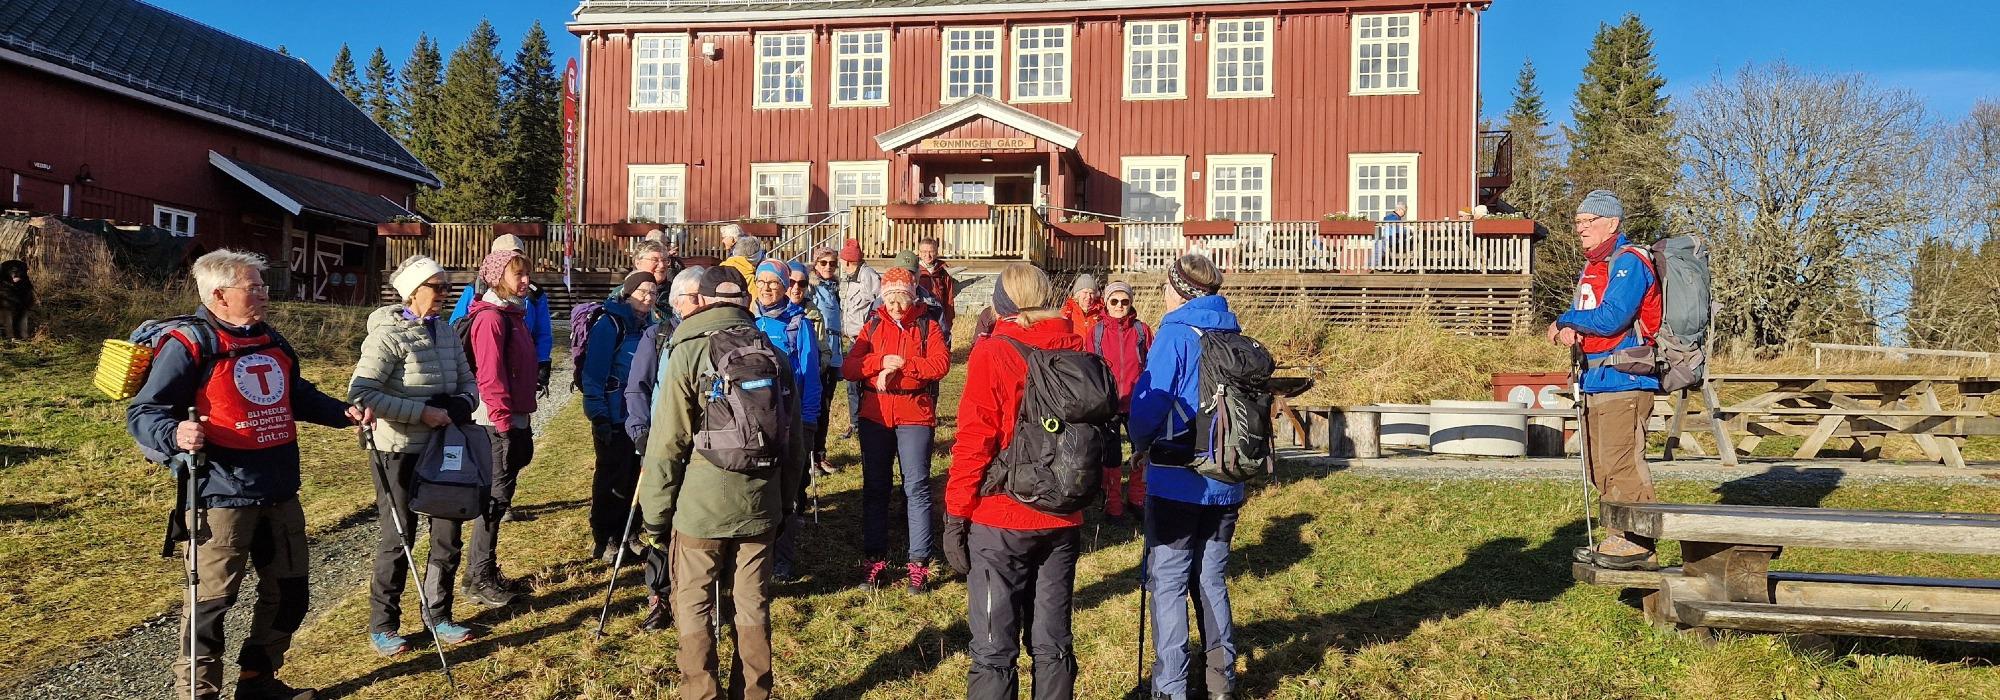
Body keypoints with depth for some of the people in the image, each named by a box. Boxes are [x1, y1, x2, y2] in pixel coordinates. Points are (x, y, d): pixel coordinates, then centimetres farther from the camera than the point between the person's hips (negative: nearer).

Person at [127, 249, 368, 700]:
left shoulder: (271, 341, 13)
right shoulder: (190, 345, -11)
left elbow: (299, 397, 25)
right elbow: (143, 413, -14)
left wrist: (344, 413, 13)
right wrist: (175, 434, -33)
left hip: (280, 494, 8)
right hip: (222, 497, -8)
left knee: (289, 593, 15)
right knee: (213, 599, -1)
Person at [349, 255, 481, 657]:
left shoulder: (446, 332, 7)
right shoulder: (388, 335, -13)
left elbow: (468, 381, 15)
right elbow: (361, 392, -20)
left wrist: (462, 404, -8)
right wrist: (422, 412, -24)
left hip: (443, 448, 6)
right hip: (398, 452, -6)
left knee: (448, 535, 11)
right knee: (398, 538, 3)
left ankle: (438, 616, 27)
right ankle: (382, 626, 20)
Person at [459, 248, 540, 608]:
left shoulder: (514, 315, 15)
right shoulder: (490, 318, -15)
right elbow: (490, 377, -20)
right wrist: (504, 423, -20)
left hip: (514, 421, 9)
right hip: (498, 425, -9)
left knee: (500, 495, 15)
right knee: (496, 498, -3)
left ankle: (484, 568, 26)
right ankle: (478, 578, 6)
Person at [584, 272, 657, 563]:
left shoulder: (649, 326, 10)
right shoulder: (610, 324, -11)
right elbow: (594, 373, -14)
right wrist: (599, 416, -16)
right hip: (614, 418, -6)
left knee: (632, 478, 11)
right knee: (610, 479, 2)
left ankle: (622, 537, 23)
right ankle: (602, 540, 13)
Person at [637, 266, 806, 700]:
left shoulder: (689, 353, -6)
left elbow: (667, 444, -9)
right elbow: (793, 440, 11)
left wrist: (655, 515, -1)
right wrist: (783, 501, 21)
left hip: (701, 505, -4)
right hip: (760, 505, 4)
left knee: (693, 607, 8)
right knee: (754, 607, 13)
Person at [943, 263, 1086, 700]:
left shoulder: (992, 354, -11)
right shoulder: (1078, 352, 2)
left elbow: (974, 442, -14)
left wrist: (955, 516, -7)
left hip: (999, 521, -4)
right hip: (1063, 520, 5)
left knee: (994, 651, 3)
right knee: (1053, 646, 14)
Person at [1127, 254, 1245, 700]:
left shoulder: (1176, 333, -11)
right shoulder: (1233, 336, 7)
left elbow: (1148, 403, -14)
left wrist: (1141, 447, 4)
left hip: (1178, 483, -6)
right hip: (1226, 484, 6)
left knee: (1168, 583, 2)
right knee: (1212, 580, 16)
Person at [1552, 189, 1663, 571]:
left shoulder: (1628, 264, -10)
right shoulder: (1591, 268, 20)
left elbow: (1611, 319, -21)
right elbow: (1580, 314, 15)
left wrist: (1567, 321, -5)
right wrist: (1566, 328, -9)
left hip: (1623, 381, -10)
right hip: (1596, 382, 10)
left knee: (1622, 465, -11)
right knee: (1602, 468, 13)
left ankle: (1637, 544, -5)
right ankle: (1617, 539, 21)